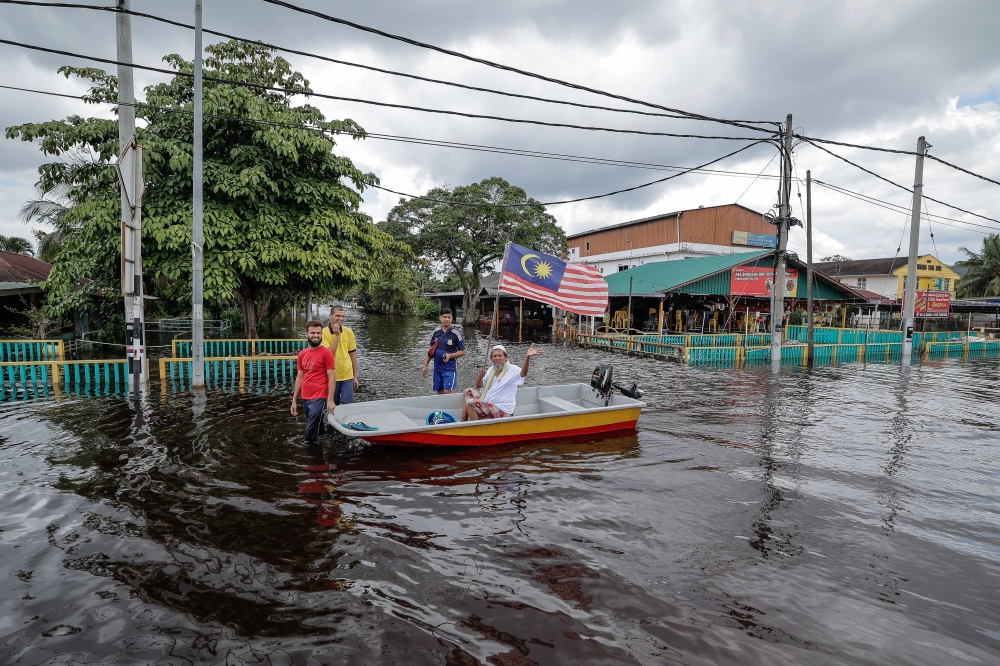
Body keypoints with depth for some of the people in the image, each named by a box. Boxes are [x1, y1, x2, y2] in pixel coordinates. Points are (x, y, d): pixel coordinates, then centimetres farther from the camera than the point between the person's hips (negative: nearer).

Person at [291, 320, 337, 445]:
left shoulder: (326, 353, -8)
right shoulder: (302, 354, 10)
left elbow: (332, 377, -10)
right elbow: (299, 377, 15)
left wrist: (330, 400, -15)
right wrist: (294, 400, 12)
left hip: (319, 398, -6)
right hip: (305, 398, 6)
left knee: (311, 431, -5)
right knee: (316, 427, 17)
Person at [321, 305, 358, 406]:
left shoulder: (349, 332, 1)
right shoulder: (324, 332, -7)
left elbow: (352, 354, 8)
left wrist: (355, 376, 8)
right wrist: (337, 336, -21)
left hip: (347, 376, 1)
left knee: (348, 405, -1)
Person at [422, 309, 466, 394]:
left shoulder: (456, 333, -7)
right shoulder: (436, 332, 6)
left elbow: (463, 352, -4)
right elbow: (431, 350, 13)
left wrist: (450, 355, -18)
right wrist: (425, 366, 9)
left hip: (450, 369, -4)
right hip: (437, 368, 5)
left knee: (447, 392, -12)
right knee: (440, 393, 10)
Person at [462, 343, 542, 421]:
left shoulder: (512, 370, -18)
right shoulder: (491, 369, 6)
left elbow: (523, 373, -40)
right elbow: (478, 386, 12)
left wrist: (527, 357, -58)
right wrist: (480, 376, -11)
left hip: (501, 411, -9)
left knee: (470, 404, -21)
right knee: (468, 392, 16)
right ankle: (463, 422, 20)